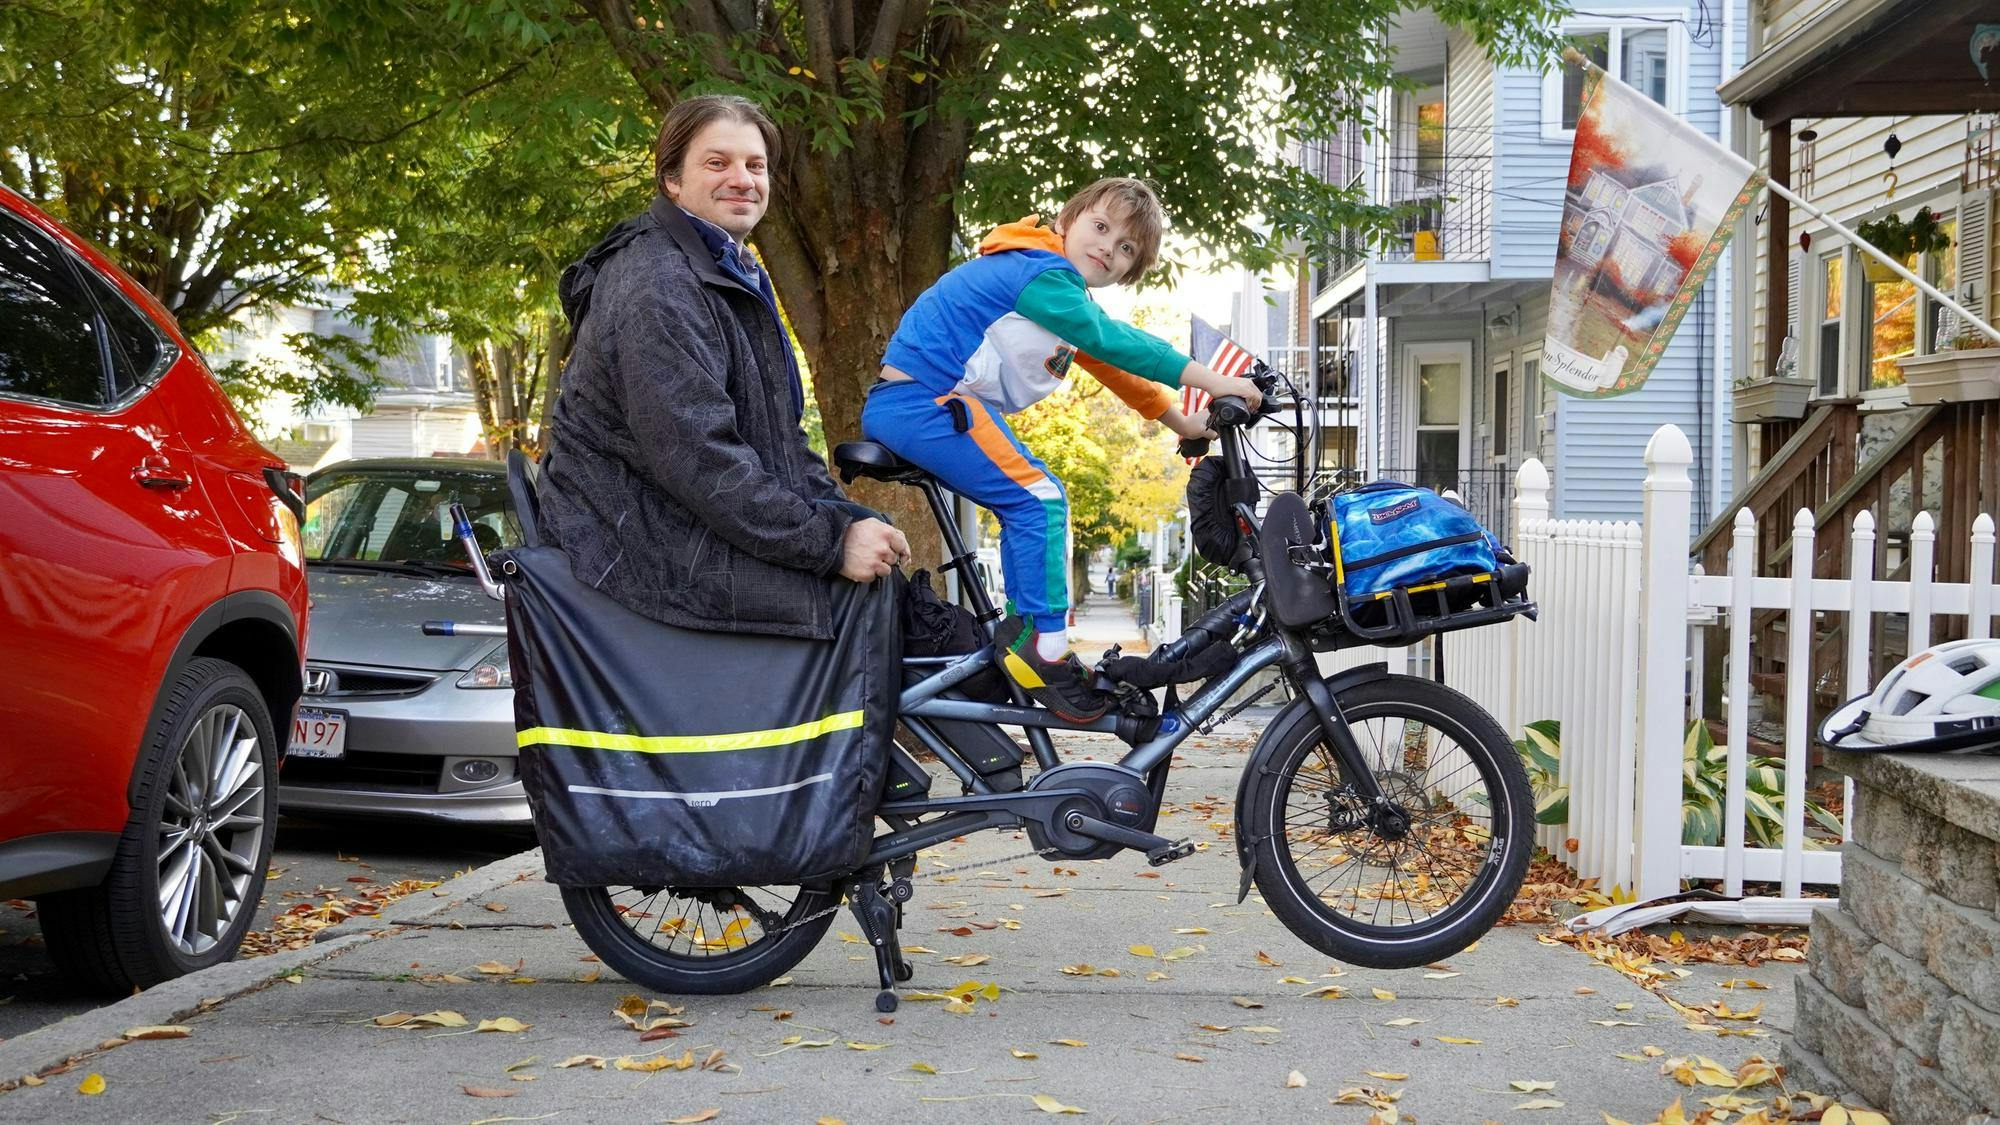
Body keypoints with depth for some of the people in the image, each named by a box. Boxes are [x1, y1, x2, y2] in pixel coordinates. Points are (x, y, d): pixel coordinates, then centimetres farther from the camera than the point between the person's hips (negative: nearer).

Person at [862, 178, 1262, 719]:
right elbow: (1116, 343, -23)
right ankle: (1045, 652, -14)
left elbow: (1112, 368, 25)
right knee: (1038, 500, -16)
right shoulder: (1043, 274, -14)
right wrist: (1214, 382, -24)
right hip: (922, 403, -11)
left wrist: (1182, 423, 23)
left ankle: (1022, 635, 17)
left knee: (1030, 501, 15)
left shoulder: (1069, 301, 18)